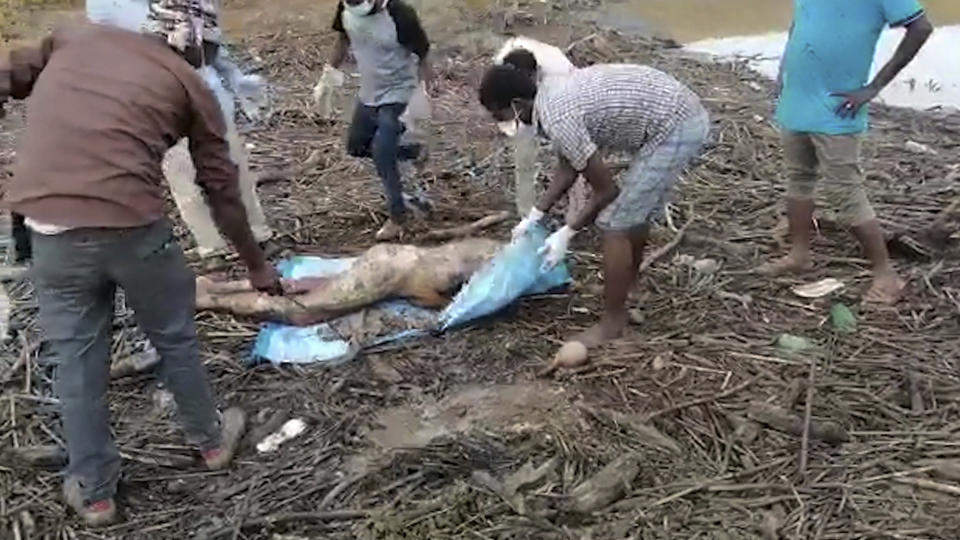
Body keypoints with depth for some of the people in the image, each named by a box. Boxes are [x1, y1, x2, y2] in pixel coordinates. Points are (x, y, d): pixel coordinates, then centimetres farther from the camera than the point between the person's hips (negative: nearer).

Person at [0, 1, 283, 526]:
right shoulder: (191, 86, 10)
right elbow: (222, 190, 14)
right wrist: (257, 266, 23)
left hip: (50, 226, 3)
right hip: (131, 224, -2)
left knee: (75, 357, 17)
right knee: (175, 340, 20)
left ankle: (92, 492, 31)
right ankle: (211, 440, 42)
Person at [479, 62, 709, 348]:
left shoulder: (557, 121, -20)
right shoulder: (556, 97, 9)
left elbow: (606, 190, -13)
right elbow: (568, 169, 22)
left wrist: (566, 233, -1)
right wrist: (534, 216, 25)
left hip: (675, 129, -10)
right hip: (685, 115, 10)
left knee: (616, 223, -2)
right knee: (637, 211, 25)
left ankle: (613, 323, 10)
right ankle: (624, 291, 45)